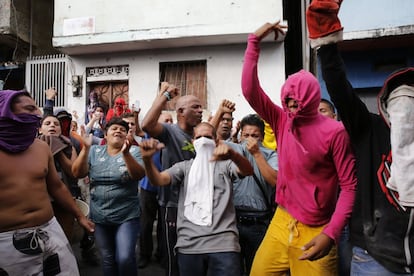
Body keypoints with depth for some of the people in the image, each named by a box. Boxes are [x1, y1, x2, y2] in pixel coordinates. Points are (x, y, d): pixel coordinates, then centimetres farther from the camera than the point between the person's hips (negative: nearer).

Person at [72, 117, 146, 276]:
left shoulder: (134, 151, -5)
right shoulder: (95, 151, 2)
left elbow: (139, 175, -20)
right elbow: (77, 173, -8)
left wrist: (126, 153, -34)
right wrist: (86, 148, -20)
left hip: (127, 216, -3)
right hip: (99, 217, 3)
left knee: (125, 258, -13)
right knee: (108, 259, 15)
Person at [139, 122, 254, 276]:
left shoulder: (225, 164, 9)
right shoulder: (184, 166, 14)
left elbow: (248, 171, -10)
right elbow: (159, 180, -1)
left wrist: (232, 154, -33)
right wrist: (147, 159, -23)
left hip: (223, 242, -1)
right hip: (189, 244, 2)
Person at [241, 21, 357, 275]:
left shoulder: (334, 132, -11)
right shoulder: (282, 122, 1)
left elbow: (350, 186, -11)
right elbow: (250, 89, -5)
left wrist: (331, 234, -20)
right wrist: (255, 41, -8)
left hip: (315, 232, -4)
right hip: (281, 223, 4)